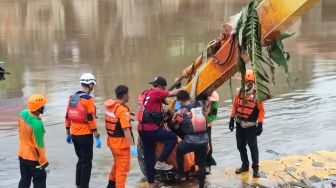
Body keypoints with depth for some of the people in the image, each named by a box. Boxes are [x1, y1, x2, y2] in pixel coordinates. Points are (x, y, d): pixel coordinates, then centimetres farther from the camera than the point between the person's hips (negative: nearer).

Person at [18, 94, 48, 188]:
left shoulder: (23, 113, -9)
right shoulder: (37, 124, -32)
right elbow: (39, 145, -23)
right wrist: (43, 161, -11)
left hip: (22, 154, 7)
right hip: (34, 157, -7)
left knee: (24, 180, 18)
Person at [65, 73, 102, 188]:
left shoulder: (72, 98, 8)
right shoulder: (88, 99, -13)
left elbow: (67, 117, 11)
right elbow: (91, 119, -17)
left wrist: (68, 134, 20)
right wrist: (97, 137, -13)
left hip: (74, 134, 7)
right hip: (85, 135, -7)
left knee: (81, 160, 20)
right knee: (87, 162, 1)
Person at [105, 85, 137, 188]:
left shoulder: (109, 106, 3)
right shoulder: (123, 110, -23)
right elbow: (126, 130, -28)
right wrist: (132, 145, -29)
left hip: (111, 140, 9)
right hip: (121, 142, -9)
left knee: (117, 163, 28)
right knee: (123, 168, 1)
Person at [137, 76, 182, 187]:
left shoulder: (145, 93, 16)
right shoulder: (156, 93, -11)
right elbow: (172, 93, -6)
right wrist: (183, 90, 9)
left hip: (142, 129, 9)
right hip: (151, 129, -9)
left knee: (149, 156, 14)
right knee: (173, 138, 3)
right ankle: (160, 162, 2)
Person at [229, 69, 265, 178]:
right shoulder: (239, 92, -1)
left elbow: (261, 110, -11)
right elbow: (235, 106, 8)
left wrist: (260, 125, -13)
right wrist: (232, 119, 7)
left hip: (251, 126, -5)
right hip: (239, 124, 5)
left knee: (253, 147, 0)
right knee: (240, 146, 14)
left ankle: (255, 168, 11)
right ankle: (245, 165, 30)